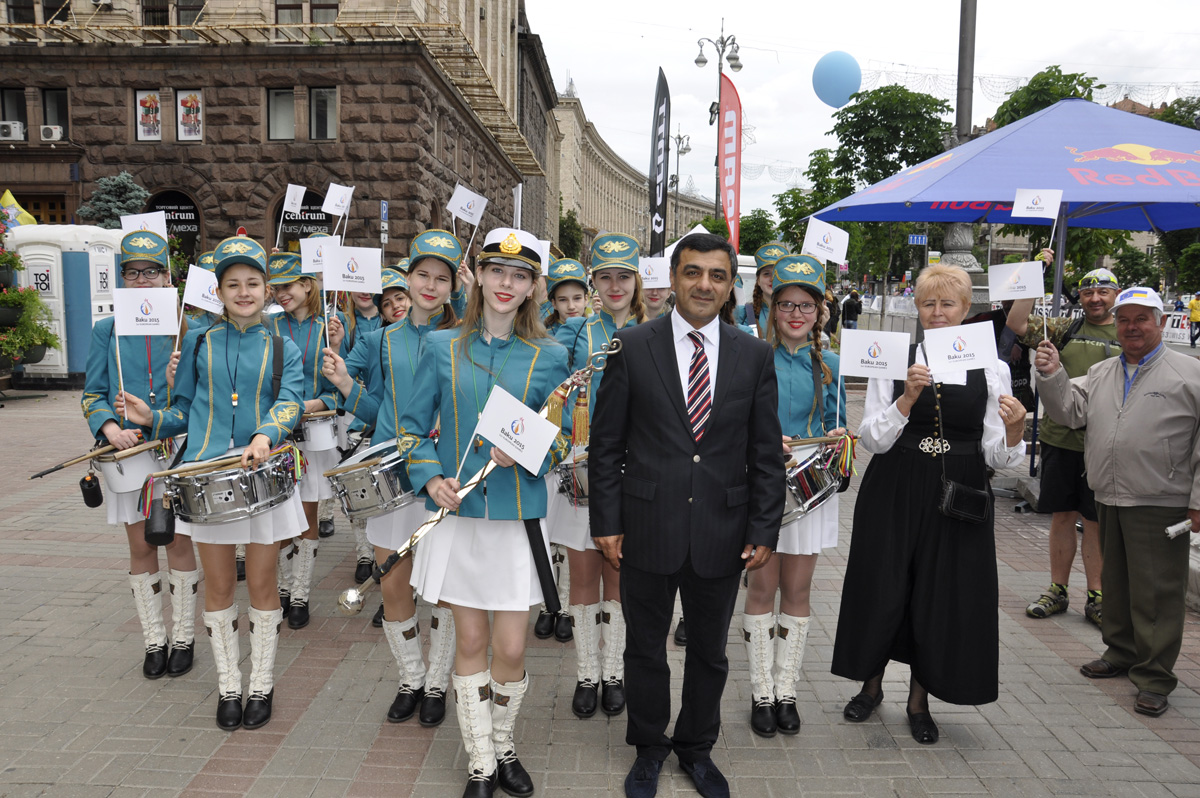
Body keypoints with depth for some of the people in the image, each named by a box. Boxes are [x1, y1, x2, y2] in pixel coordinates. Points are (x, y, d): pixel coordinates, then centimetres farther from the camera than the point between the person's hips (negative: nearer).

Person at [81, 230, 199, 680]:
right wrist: (110, 428, -14)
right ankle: (154, 641, 24)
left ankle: (183, 638, 21)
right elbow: (92, 395, 5)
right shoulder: (107, 331, 6)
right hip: (128, 454, 2)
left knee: (178, 542, 6)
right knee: (140, 547, 9)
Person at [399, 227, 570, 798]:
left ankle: (503, 747, 32)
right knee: (470, 641, 10)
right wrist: (431, 479, -10)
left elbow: (559, 440, 4)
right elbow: (413, 427, 7)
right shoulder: (441, 347, 4)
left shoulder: (549, 356, 2)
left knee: (511, 648, 4)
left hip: (519, 516, 0)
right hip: (457, 514, 1)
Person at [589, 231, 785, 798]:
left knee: (709, 652, 18)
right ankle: (648, 749, 38)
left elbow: (766, 453, 3)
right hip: (648, 531, -1)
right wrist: (607, 523, -5)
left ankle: (696, 748, 41)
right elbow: (605, 443, -2)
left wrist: (764, 532, -1)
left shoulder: (755, 356, 1)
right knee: (645, 648, 15)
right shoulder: (631, 347, -4)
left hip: (722, 533, 2)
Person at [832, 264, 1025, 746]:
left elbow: (996, 456, 0)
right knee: (882, 591, 7)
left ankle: (919, 700, 30)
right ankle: (872, 684, 33)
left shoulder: (990, 369, 3)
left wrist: (1013, 430, -20)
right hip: (894, 493, -1)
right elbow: (871, 439, -7)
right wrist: (908, 397, -20)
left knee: (944, 597, 8)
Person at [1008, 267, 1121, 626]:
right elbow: (1017, 324, -4)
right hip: (1059, 437, 1)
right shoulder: (1064, 329, 8)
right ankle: (1057, 590, 21)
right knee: (1062, 515, 9)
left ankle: (1096, 596, 17)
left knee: (1096, 521, 6)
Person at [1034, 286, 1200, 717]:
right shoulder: (1100, 373, 14)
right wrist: (1052, 376, -9)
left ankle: (1154, 677, 10)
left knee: (1156, 592, 0)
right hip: (1109, 500, 6)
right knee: (1116, 581, 17)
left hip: (1160, 506, -5)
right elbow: (1071, 412, 6)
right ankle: (1121, 652, 34)